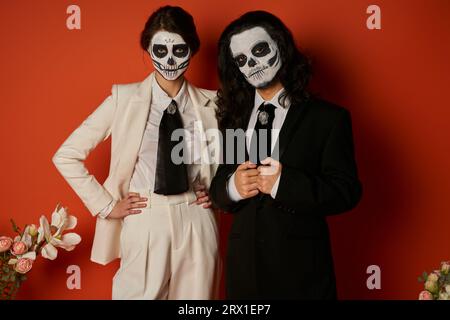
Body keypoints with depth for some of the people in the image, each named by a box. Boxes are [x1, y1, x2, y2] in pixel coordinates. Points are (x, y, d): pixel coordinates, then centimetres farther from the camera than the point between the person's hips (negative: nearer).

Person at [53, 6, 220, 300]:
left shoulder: (210, 103, 2)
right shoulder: (125, 99, -3)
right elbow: (66, 156, -1)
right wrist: (107, 206, -3)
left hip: (196, 223, 2)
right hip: (144, 223, -2)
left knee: (196, 295, 12)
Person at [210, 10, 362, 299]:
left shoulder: (328, 117, -5)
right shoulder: (234, 118, 8)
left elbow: (347, 192, -11)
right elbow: (217, 189, 8)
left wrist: (284, 183, -23)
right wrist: (233, 186, -15)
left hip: (301, 265, -3)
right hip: (243, 262, 4)